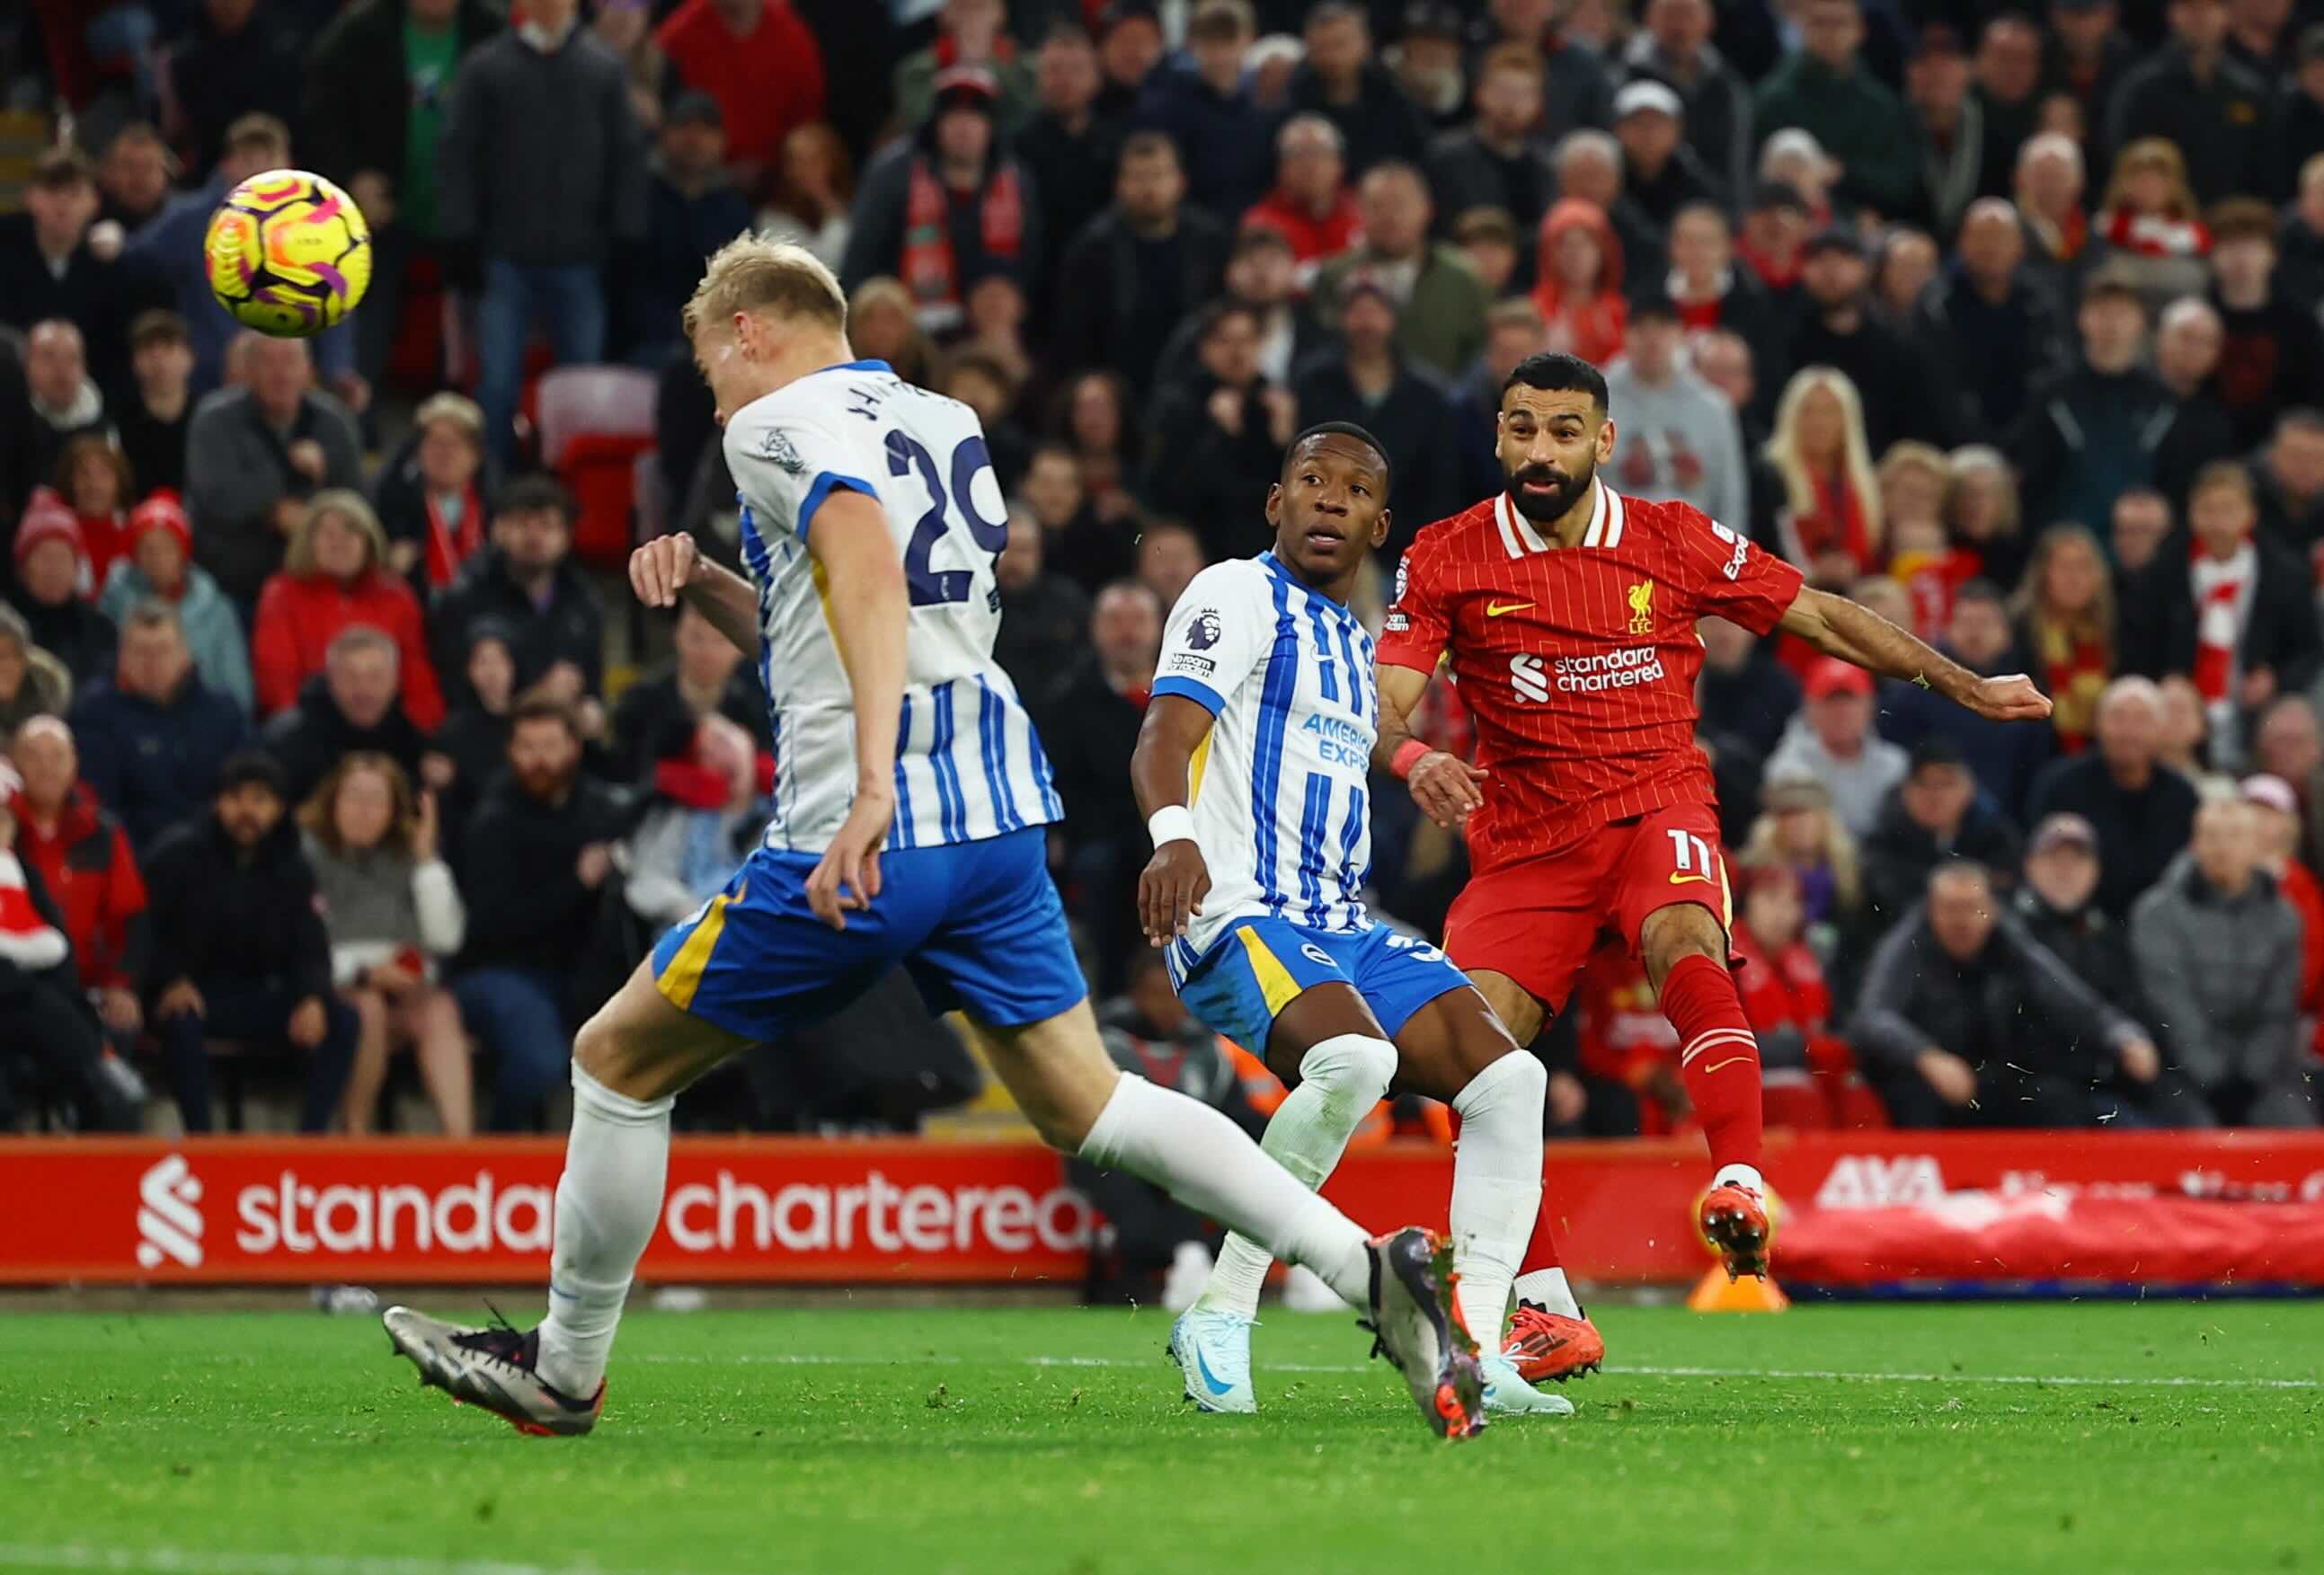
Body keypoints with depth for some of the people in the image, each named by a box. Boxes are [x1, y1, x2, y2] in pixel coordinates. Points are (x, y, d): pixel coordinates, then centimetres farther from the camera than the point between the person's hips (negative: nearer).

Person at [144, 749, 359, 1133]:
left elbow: (309, 945, 5)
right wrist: (171, 982, -25)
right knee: (182, 1019, -40)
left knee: (341, 1020, -17)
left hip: (253, 996, 4)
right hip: (189, 991, -4)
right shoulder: (178, 853, -5)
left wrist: (313, 997, -16)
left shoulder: (290, 867, 8)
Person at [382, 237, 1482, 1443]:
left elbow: (869, 569, -24)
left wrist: (872, 784, -33)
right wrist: (707, 586, 20)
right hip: (1001, 812, 8)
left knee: (617, 1061, 8)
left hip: (870, 836, -8)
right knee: (1084, 1106, 9)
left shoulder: (781, 422, -4)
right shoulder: (943, 424, 22)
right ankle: (1368, 1266, -8)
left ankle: (565, 1369, 18)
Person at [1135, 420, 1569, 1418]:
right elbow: (1163, 740, -18)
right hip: (1237, 914, -9)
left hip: (1341, 929, 9)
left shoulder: (1357, 646, 25)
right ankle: (1221, 1319, -25)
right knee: (1353, 1058, -35)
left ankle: (1474, 1358, -10)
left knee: (1506, 1078, -8)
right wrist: (1175, 836, -36)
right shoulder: (1240, 595, -2)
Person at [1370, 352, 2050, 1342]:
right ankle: (1545, 1308, -3)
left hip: (1658, 810, -1)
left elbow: (1823, 619, 12)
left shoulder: (1675, 542, 1)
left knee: (1683, 945, -35)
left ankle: (1741, 1186, -45)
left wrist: (1968, 689, 12)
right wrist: (1413, 760, -32)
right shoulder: (1445, 560, -1)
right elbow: (1380, 710, -7)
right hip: (1524, 841, 1)